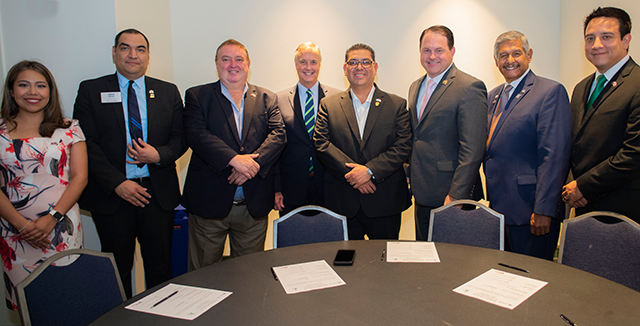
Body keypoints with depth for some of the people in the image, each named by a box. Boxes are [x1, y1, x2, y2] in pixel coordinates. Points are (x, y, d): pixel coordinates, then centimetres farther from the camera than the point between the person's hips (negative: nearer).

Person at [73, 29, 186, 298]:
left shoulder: (168, 92, 9)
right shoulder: (91, 90, 4)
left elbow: (181, 137, 8)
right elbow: (86, 143, -4)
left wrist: (159, 155, -13)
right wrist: (117, 184, -13)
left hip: (158, 193, 1)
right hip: (111, 195, -1)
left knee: (160, 267, 9)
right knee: (117, 269, 10)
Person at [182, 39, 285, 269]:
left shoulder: (267, 99, 11)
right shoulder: (197, 96, 5)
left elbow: (278, 134, -3)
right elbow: (195, 134, -11)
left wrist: (254, 162, -20)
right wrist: (234, 159, -24)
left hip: (254, 206, 2)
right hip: (209, 201, -1)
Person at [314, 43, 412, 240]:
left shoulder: (397, 105, 6)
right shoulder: (328, 104, 7)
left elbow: (403, 146, -4)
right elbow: (321, 143, -3)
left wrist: (370, 170, -16)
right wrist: (350, 172, -15)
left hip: (385, 203, 0)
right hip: (342, 203, 1)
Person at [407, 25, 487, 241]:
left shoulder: (470, 88, -12)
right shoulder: (416, 87, 14)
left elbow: (473, 149, -18)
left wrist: (456, 195, -21)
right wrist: (411, 174, 11)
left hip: (450, 193, -7)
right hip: (422, 193, 7)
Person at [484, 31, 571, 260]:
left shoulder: (551, 91, -9)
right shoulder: (493, 96, 15)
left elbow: (554, 155, -16)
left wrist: (543, 210, -19)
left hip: (530, 209, -7)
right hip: (499, 206, 7)